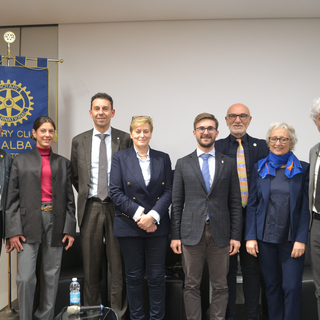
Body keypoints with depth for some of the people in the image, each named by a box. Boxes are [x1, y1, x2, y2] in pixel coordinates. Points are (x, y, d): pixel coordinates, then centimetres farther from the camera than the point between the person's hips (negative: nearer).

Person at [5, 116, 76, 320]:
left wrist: (70, 229, 0)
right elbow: (13, 198, 3)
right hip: (29, 222, -1)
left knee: (52, 275, 7)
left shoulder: (63, 163, 11)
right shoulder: (21, 161, 8)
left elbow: (69, 199, 9)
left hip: (56, 222, 2)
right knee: (26, 277, -6)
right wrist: (13, 231, -6)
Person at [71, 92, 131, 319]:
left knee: (118, 266, 5)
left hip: (117, 207, -1)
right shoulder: (79, 141, 6)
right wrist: (86, 196, 8)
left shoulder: (125, 139, 0)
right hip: (90, 208, 2)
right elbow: (76, 177, 14)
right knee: (91, 266, 10)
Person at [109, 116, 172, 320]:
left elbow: (168, 191, 1)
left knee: (157, 276, 6)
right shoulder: (120, 158, 3)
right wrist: (138, 214, -14)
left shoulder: (163, 158, 7)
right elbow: (115, 192, -4)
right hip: (129, 226, -1)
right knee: (134, 276, 9)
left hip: (157, 226, 1)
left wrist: (153, 215, -13)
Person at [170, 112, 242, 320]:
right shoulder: (183, 164, 5)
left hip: (220, 233, 1)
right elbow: (177, 203, 4)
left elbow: (235, 203, 5)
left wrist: (236, 235, 0)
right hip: (192, 233, 0)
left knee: (220, 287, 9)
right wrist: (175, 235, 0)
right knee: (192, 286, 8)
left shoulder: (229, 163, 6)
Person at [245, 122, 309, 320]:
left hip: (292, 239, -1)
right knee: (272, 285, 11)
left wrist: (301, 239, -9)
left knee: (292, 287, -2)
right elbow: (252, 204, 3)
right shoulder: (260, 168, 4)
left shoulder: (303, 169, 0)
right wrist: (251, 237, -3)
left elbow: (306, 207, -2)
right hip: (265, 237, 2)